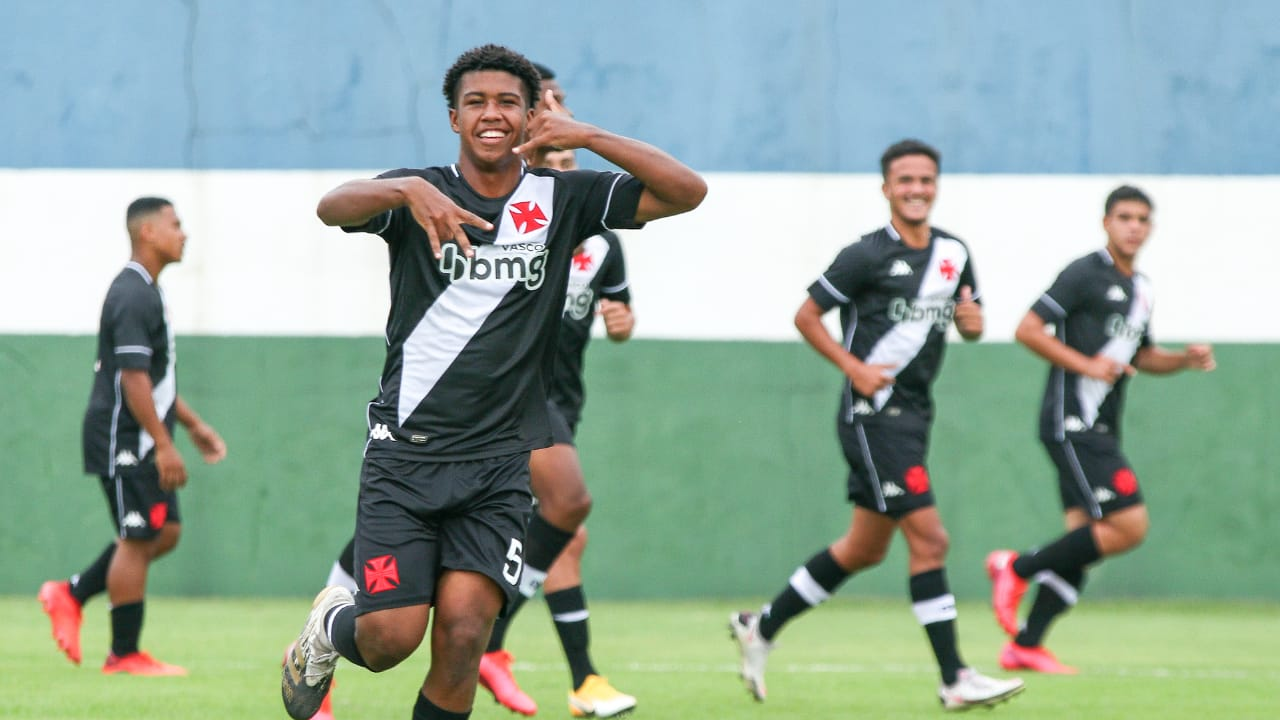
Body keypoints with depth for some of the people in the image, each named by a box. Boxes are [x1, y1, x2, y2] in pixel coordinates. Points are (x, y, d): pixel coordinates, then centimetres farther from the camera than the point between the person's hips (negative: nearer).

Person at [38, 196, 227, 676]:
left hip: (141, 442, 10)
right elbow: (133, 377, -23)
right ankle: (124, 655, 1)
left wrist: (193, 424, 25)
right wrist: (164, 445, -24)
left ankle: (71, 595, 17)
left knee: (166, 530, 12)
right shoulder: (134, 296, -17)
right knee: (139, 538, -5)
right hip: (124, 439, -10)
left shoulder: (144, 292, 17)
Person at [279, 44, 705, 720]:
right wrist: (409, 191, -38)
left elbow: (687, 191, 0)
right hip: (405, 453, -1)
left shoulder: (561, 199, 6)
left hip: (500, 462, 1)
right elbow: (333, 206, -17)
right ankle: (330, 627, 28)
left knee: (462, 631, -13)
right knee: (391, 637, -7)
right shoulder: (419, 191, 2)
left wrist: (586, 136, -12)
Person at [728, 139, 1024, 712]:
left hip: (913, 415, 8)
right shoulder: (867, 256, -10)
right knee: (928, 537, -13)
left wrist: (972, 320, -3)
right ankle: (955, 680, -11)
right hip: (873, 413, -8)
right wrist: (855, 368, -15)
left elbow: (969, 323, 21)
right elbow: (807, 316, -4)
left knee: (864, 548, 15)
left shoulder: (953, 253, 10)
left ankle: (761, 627, 28)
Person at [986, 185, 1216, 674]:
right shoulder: (1085, 275, -8)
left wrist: (1185, 360, 13)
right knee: (1129, 525, -16)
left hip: (1100, 430, 9)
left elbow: (1141, 355, 32)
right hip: (1071, 422, -9)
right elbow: (1028, 330, -12)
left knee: (1085, 540, 4)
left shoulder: (1140, 289, 19)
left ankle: (1025, 645, 8)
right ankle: (1017, 569, -5)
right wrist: (1086, 364, -19)